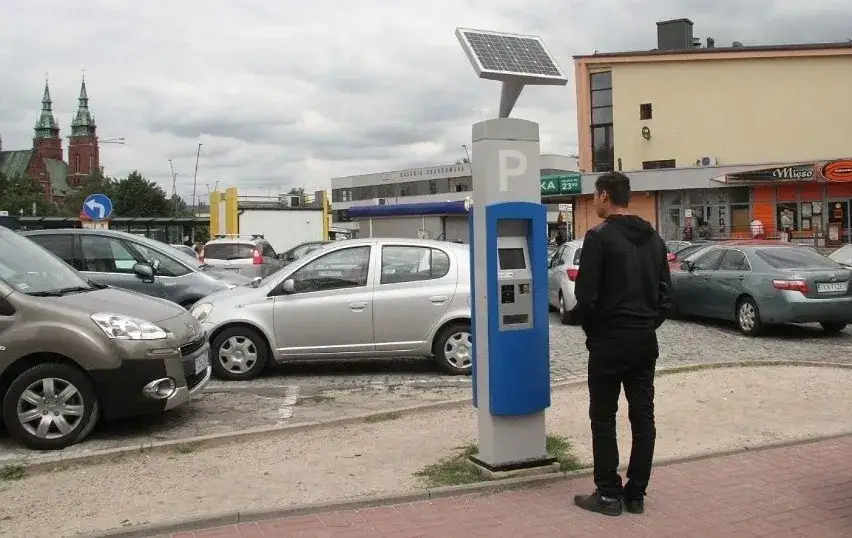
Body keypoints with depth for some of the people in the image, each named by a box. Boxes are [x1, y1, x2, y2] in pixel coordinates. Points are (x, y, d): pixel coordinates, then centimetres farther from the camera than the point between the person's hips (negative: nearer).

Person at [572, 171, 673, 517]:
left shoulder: (599, 236, -12)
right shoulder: (653, 238, 10)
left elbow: (586, 295, -15)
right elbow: (666, 294, 12)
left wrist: (591, 331, 0)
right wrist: (647, 325, 16)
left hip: (610, 340, -7)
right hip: (646, 340, 7)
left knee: (603, 419, 4)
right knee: (643, 417, 9)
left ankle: (609, 495, 9)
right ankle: (636, 494, 17)